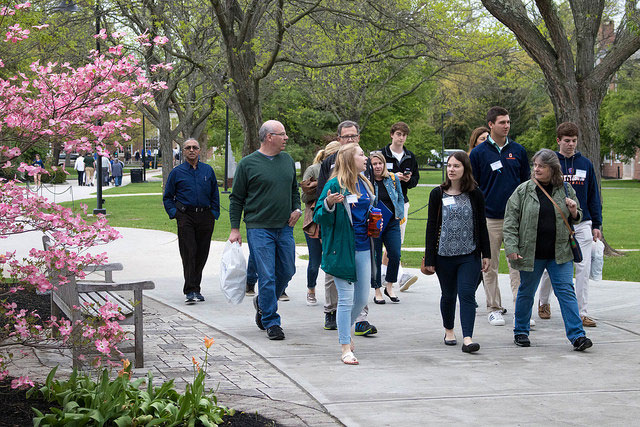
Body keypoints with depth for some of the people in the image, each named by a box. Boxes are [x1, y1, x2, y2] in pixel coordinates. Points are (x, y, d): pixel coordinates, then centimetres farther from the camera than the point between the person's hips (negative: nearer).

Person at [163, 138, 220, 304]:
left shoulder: (208, 170, 11)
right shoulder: (177, 172, 6)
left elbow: (215, 195, 17)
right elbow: (167, 197, 12)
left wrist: (214, 214, 7)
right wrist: (174, 213, -1)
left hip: (205, 217, 2)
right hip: (185, 217, -2)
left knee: (201, 254, 4)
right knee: (188, 253, -11)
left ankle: (196, 288, 15)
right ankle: (190, 291, -14)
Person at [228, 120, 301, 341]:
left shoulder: (288, 160, 11)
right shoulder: (248, 163, -4)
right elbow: (237, 198, 0)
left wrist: (297, 208, 6)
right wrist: (235, 229, -4)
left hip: (285, 227, 5)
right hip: (259, 229, -5)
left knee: (287, 272, 9)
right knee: (267, 277, -6)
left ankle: (263, 303, 34)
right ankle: (271, 322, 2)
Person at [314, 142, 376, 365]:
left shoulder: (365, 184, 11)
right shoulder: (334, 185, -11)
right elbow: (319, 217, -11)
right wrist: (328, 204, -30)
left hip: (362, 248, 7)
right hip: (342, 248, -7)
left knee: (362, 299, 12)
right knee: (346, 299, -3)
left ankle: (345, 330, 37)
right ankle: (345, 348, 6)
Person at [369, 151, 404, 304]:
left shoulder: (393, 178, 7)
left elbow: (400, 198, 16)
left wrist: (399, 215, 6)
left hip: (392, 223, 3)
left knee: (395, 255, -7)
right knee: (375, 258, 1)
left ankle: (389, 287, 13)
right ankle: (377, 291, 13)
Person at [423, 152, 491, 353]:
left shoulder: (475, 195, 2)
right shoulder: (437, 194, 1)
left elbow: (482, 226, 8)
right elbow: (431, 227, 2)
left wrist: (486, 254, 5)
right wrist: (429, 259, 0)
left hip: (470, 255, -1)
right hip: (444, 254, 1)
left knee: (467, 294, -10)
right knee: (448, 295, 12)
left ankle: (467, 339, -16)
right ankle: (449, 330, 34)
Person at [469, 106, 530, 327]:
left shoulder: (518, 151, 8)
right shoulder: (478, 153, 1)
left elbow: (526, 182, 15)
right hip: (489, 218, -1)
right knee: (490, 265, 5)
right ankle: (494, 308, 14)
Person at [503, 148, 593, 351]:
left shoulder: (565, 190, 5)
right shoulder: (523, 191, -2)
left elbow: (576, 219, 18)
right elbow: (510, 221, -2)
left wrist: (574, 212, -6)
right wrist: (511, 248, -10)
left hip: (560, 253, 1)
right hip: (531, 253, -1)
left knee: (566, 291, -4)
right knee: (526, 292, 11)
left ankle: (576, 335, -4)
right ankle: (521, 332, 27)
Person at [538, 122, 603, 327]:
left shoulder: (585, 164, 7)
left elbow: (594, 196, 11)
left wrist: (596, 225, 7)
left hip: (582, 224, 2)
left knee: (583, 268, -4)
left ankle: (582, 312, 1)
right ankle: (543, 302, 31)